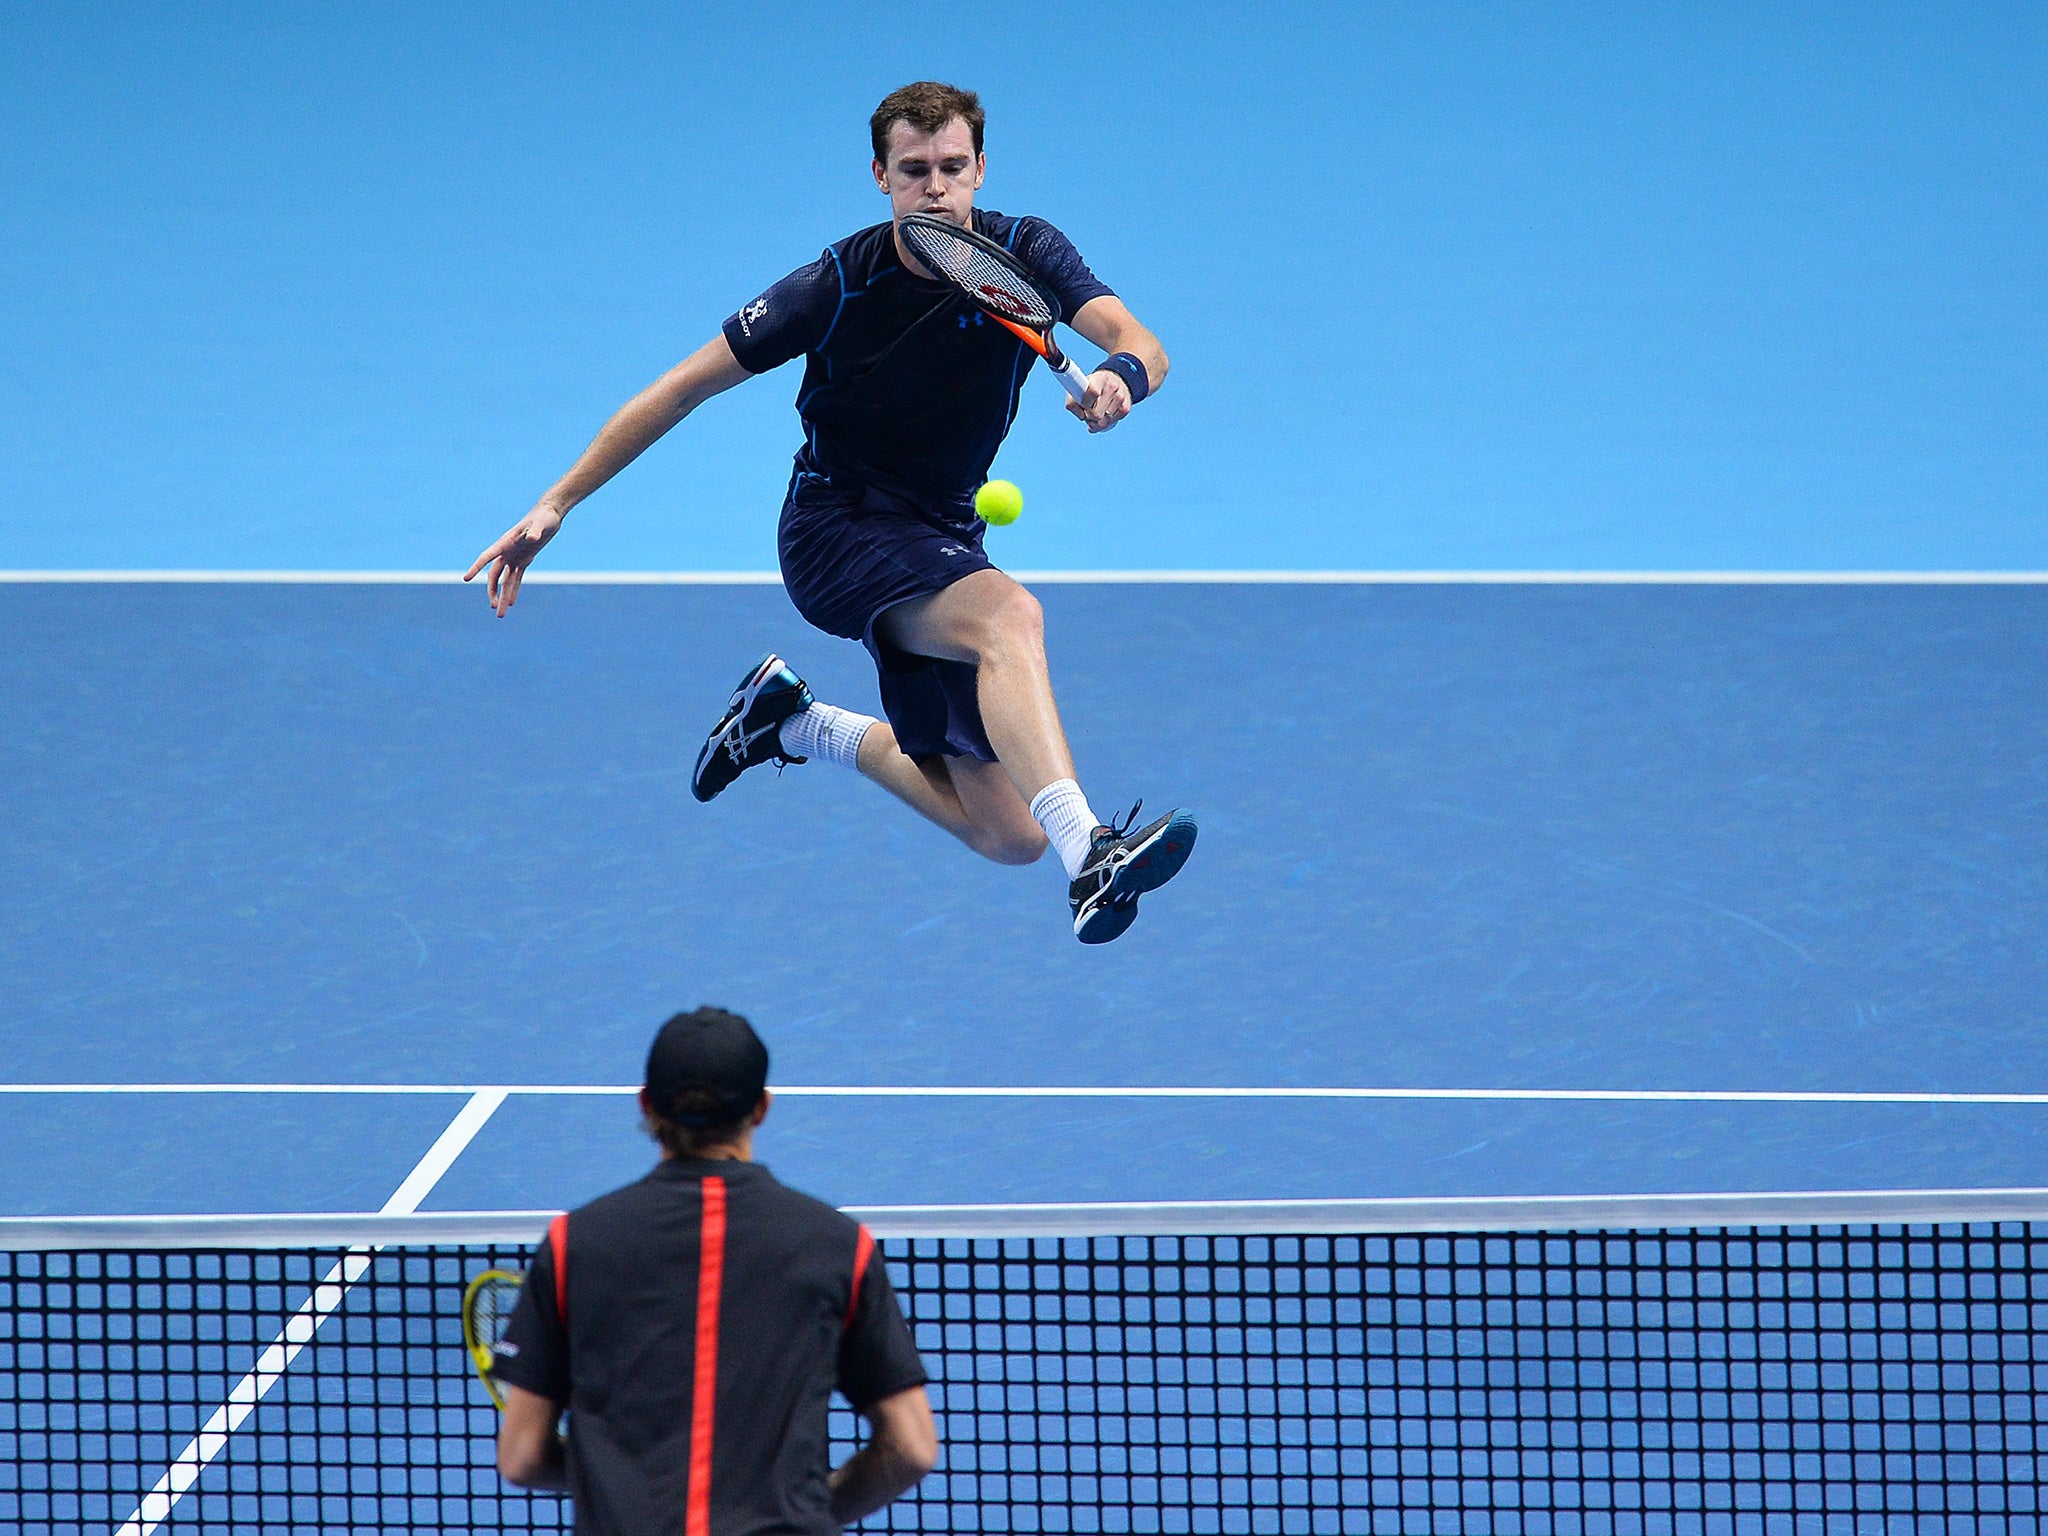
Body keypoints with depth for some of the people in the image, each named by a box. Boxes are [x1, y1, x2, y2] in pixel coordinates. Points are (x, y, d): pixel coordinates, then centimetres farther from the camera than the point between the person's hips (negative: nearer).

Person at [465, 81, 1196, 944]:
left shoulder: (1025, 255, -8)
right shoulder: (842, 285, -16)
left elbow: (1141, 348, -23)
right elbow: (684, 386, -10)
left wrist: (1119, 376, -49)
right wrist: (555, 505, -14)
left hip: (940, 541, 5)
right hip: (837, 526, -5)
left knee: (1009, 836, 2)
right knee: (1012, 615, -38)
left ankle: (795, 724, 23)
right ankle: (1089, 858, -55)